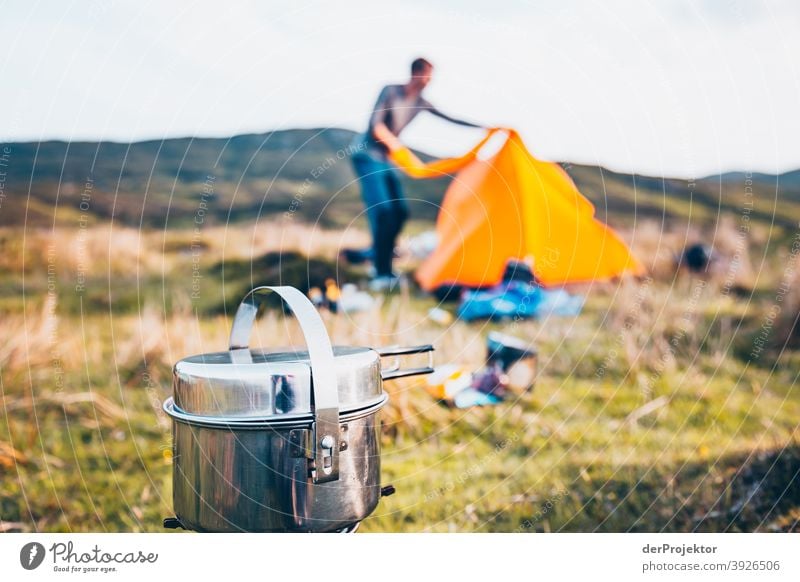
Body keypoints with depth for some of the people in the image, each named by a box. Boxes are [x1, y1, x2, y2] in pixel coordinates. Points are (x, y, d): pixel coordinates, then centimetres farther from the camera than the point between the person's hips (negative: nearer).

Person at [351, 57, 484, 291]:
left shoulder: (421, 102, 6)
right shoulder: (390, 91, -14)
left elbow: (451, 119, 14)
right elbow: (375, 125, -22)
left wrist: (485, 127, 15)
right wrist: (397, 146, -30)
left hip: (385, 160, 8)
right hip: (367, 155, -8)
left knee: (400, 212, 1)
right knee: (381, 210, -20)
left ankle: (382, 265, 10)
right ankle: (381, 274, -20)